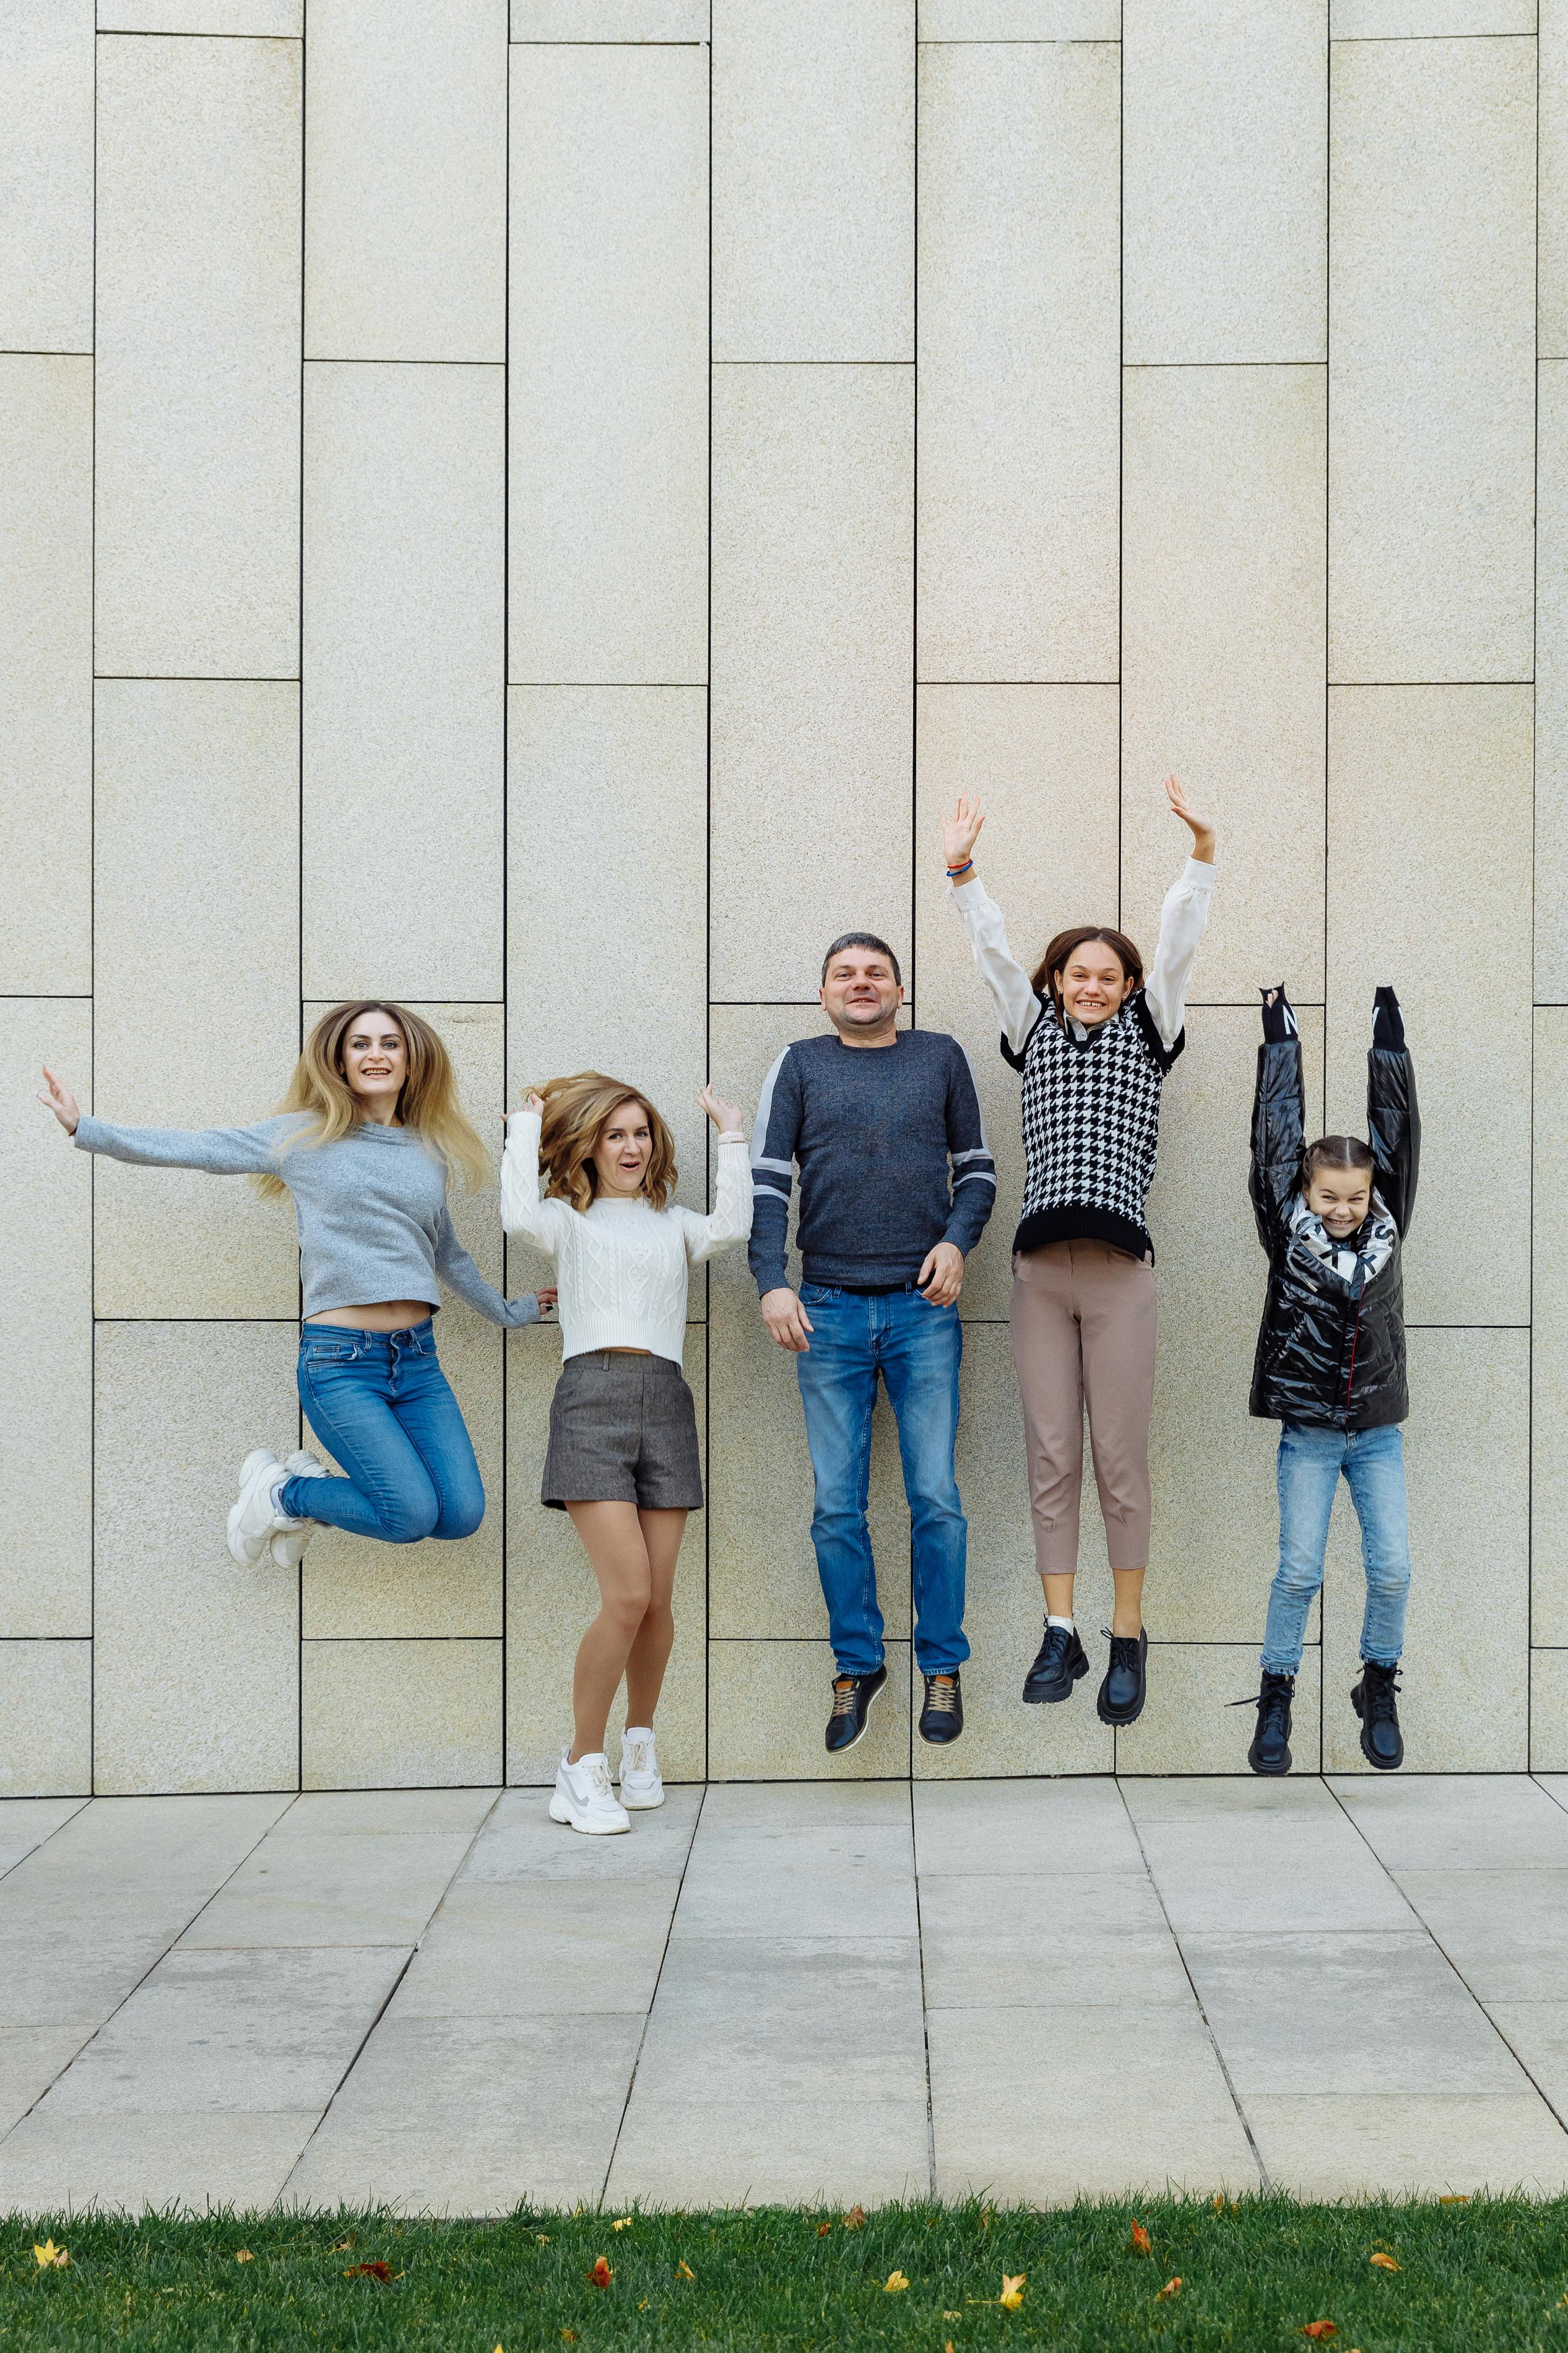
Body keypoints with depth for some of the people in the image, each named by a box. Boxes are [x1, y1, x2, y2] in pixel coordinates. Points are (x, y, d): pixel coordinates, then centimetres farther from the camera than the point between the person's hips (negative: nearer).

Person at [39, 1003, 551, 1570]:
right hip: (340, 1359, -5)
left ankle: (312, 1486, 17)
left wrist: (507, 1312, 37)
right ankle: (278, 1494, 11)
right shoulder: (305, 1136, 3)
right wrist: (85, 1129, -5)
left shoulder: (429, 1151, 14)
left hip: (418, 1356, 5)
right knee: (412, 1514, -17)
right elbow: (192, 1148, 1)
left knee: (462, 1516, -7)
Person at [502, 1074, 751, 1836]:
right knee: (627, 1595, -14)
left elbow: (730, 1229, 0)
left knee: (656, 1602, 1)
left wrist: (732, 1141, 2)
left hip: (665, 1400, 4)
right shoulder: (570, 1221, 14)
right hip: (592, 1395, -3)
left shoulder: (674, 1225, 22)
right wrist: (526, 1126, 2)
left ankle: (640, 1742, 25)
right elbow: (520, 1215, -10)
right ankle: (582, 1768, -3)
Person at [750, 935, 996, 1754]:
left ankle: (943, 1667, 11)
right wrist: (772, 1282, -10)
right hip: (829, 1311, 0)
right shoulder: (799, 1066, 7)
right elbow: (766, 1181, 2)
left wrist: (956, 1241, -5)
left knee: (936, 1497, -1)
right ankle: (857, 1664, 16)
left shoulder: (940, 1058, 9)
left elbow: (976, 1169, 14)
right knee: (837, 1504, 3)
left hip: (923, 1310, 0)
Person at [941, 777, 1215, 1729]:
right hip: (1039, 1269, 2)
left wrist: (1203, 853, -5)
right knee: (1051, 1457, 3)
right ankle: (1061, 1634, 8)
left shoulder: (1148, 1033, 13)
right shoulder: (1035, 1031, 18)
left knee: (1121, 1458, -2)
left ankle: (1129, 1639, 6)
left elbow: (1179, 943, 4)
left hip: (1121, 1270, -2)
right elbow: (994, 951, 14)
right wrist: (962, 870, 7)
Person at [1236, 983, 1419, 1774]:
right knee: (1299, 1569, -3)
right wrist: (1278, 1021, 0)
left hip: (1377, 1433, 2)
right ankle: (1276, 1699, 11)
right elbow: (1278, 1127, -3)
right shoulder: (1289, 1232, -5)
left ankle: (1379, 1690, 19)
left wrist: (1387, 1016, 3)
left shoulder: (1385, 1229, 0)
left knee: (1392, 1569, -1)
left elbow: (1396, 1122, 2)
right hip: (1307, 1433, -2)